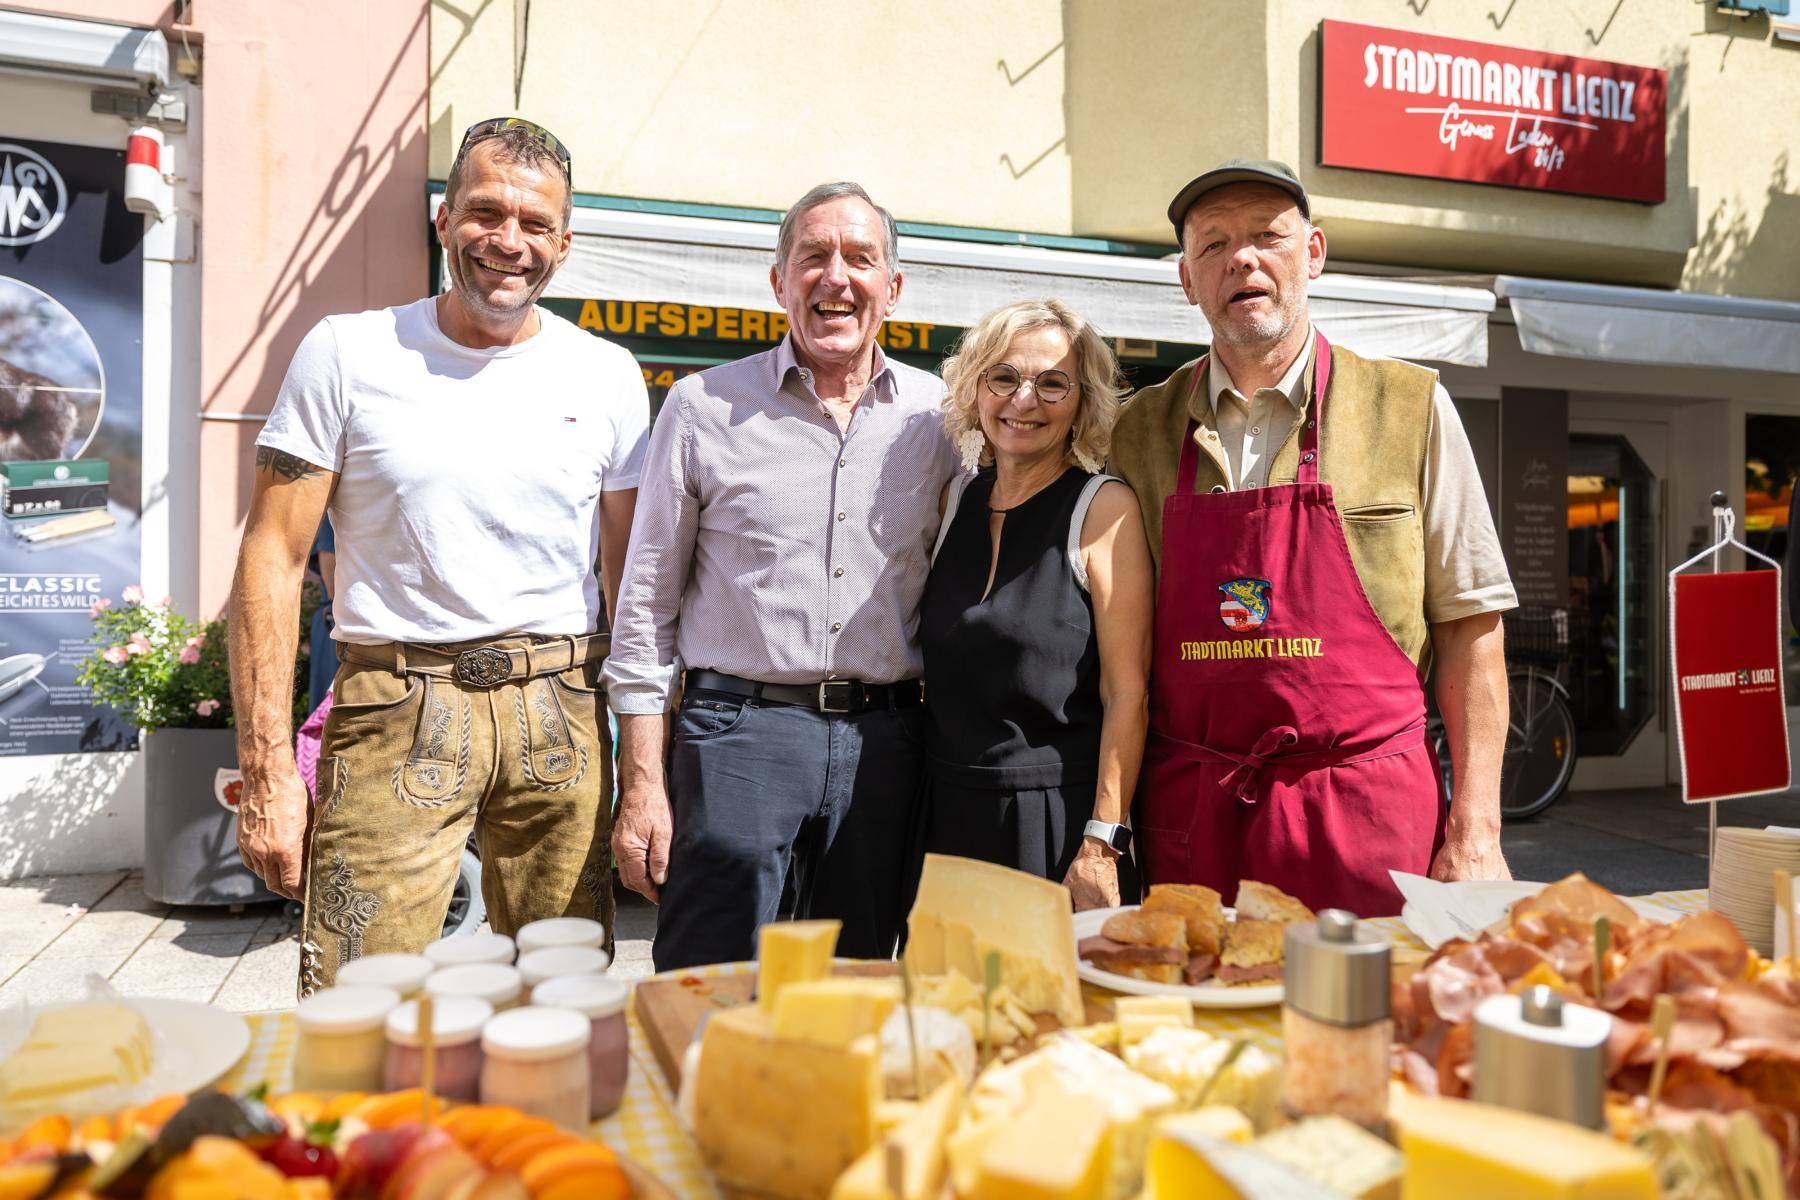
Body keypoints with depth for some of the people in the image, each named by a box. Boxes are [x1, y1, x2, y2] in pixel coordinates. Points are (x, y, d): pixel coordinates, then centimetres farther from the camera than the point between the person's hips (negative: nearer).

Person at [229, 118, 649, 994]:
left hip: (559, 712, 2)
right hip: (396, 710, -2)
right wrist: (266, 767, -7)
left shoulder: (608, 377, 6)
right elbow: (273, 558, 1)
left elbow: (633, 583, 9)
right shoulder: (347, 353, 1)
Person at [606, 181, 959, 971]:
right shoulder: (703, 406, 1)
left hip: (883, 738, 3)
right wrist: (641, 781, -2)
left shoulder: (938, 416, 7)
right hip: (739, 727, -2)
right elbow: (648, 601, 3)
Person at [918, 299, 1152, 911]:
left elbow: (1127, 694, -11)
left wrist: (1102, 843, -16)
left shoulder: (1104, 506, -8)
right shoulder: (956, 499, 7)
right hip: (948, 813, 5)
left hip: (1056, 817, -4)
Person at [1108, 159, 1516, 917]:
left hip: (1365, 822, -1)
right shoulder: (1141, 432, 6)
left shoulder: (1410, 408, 2)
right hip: (1188, 819, 2)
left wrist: (1475, 834, -4)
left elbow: (1469, 627, 2)